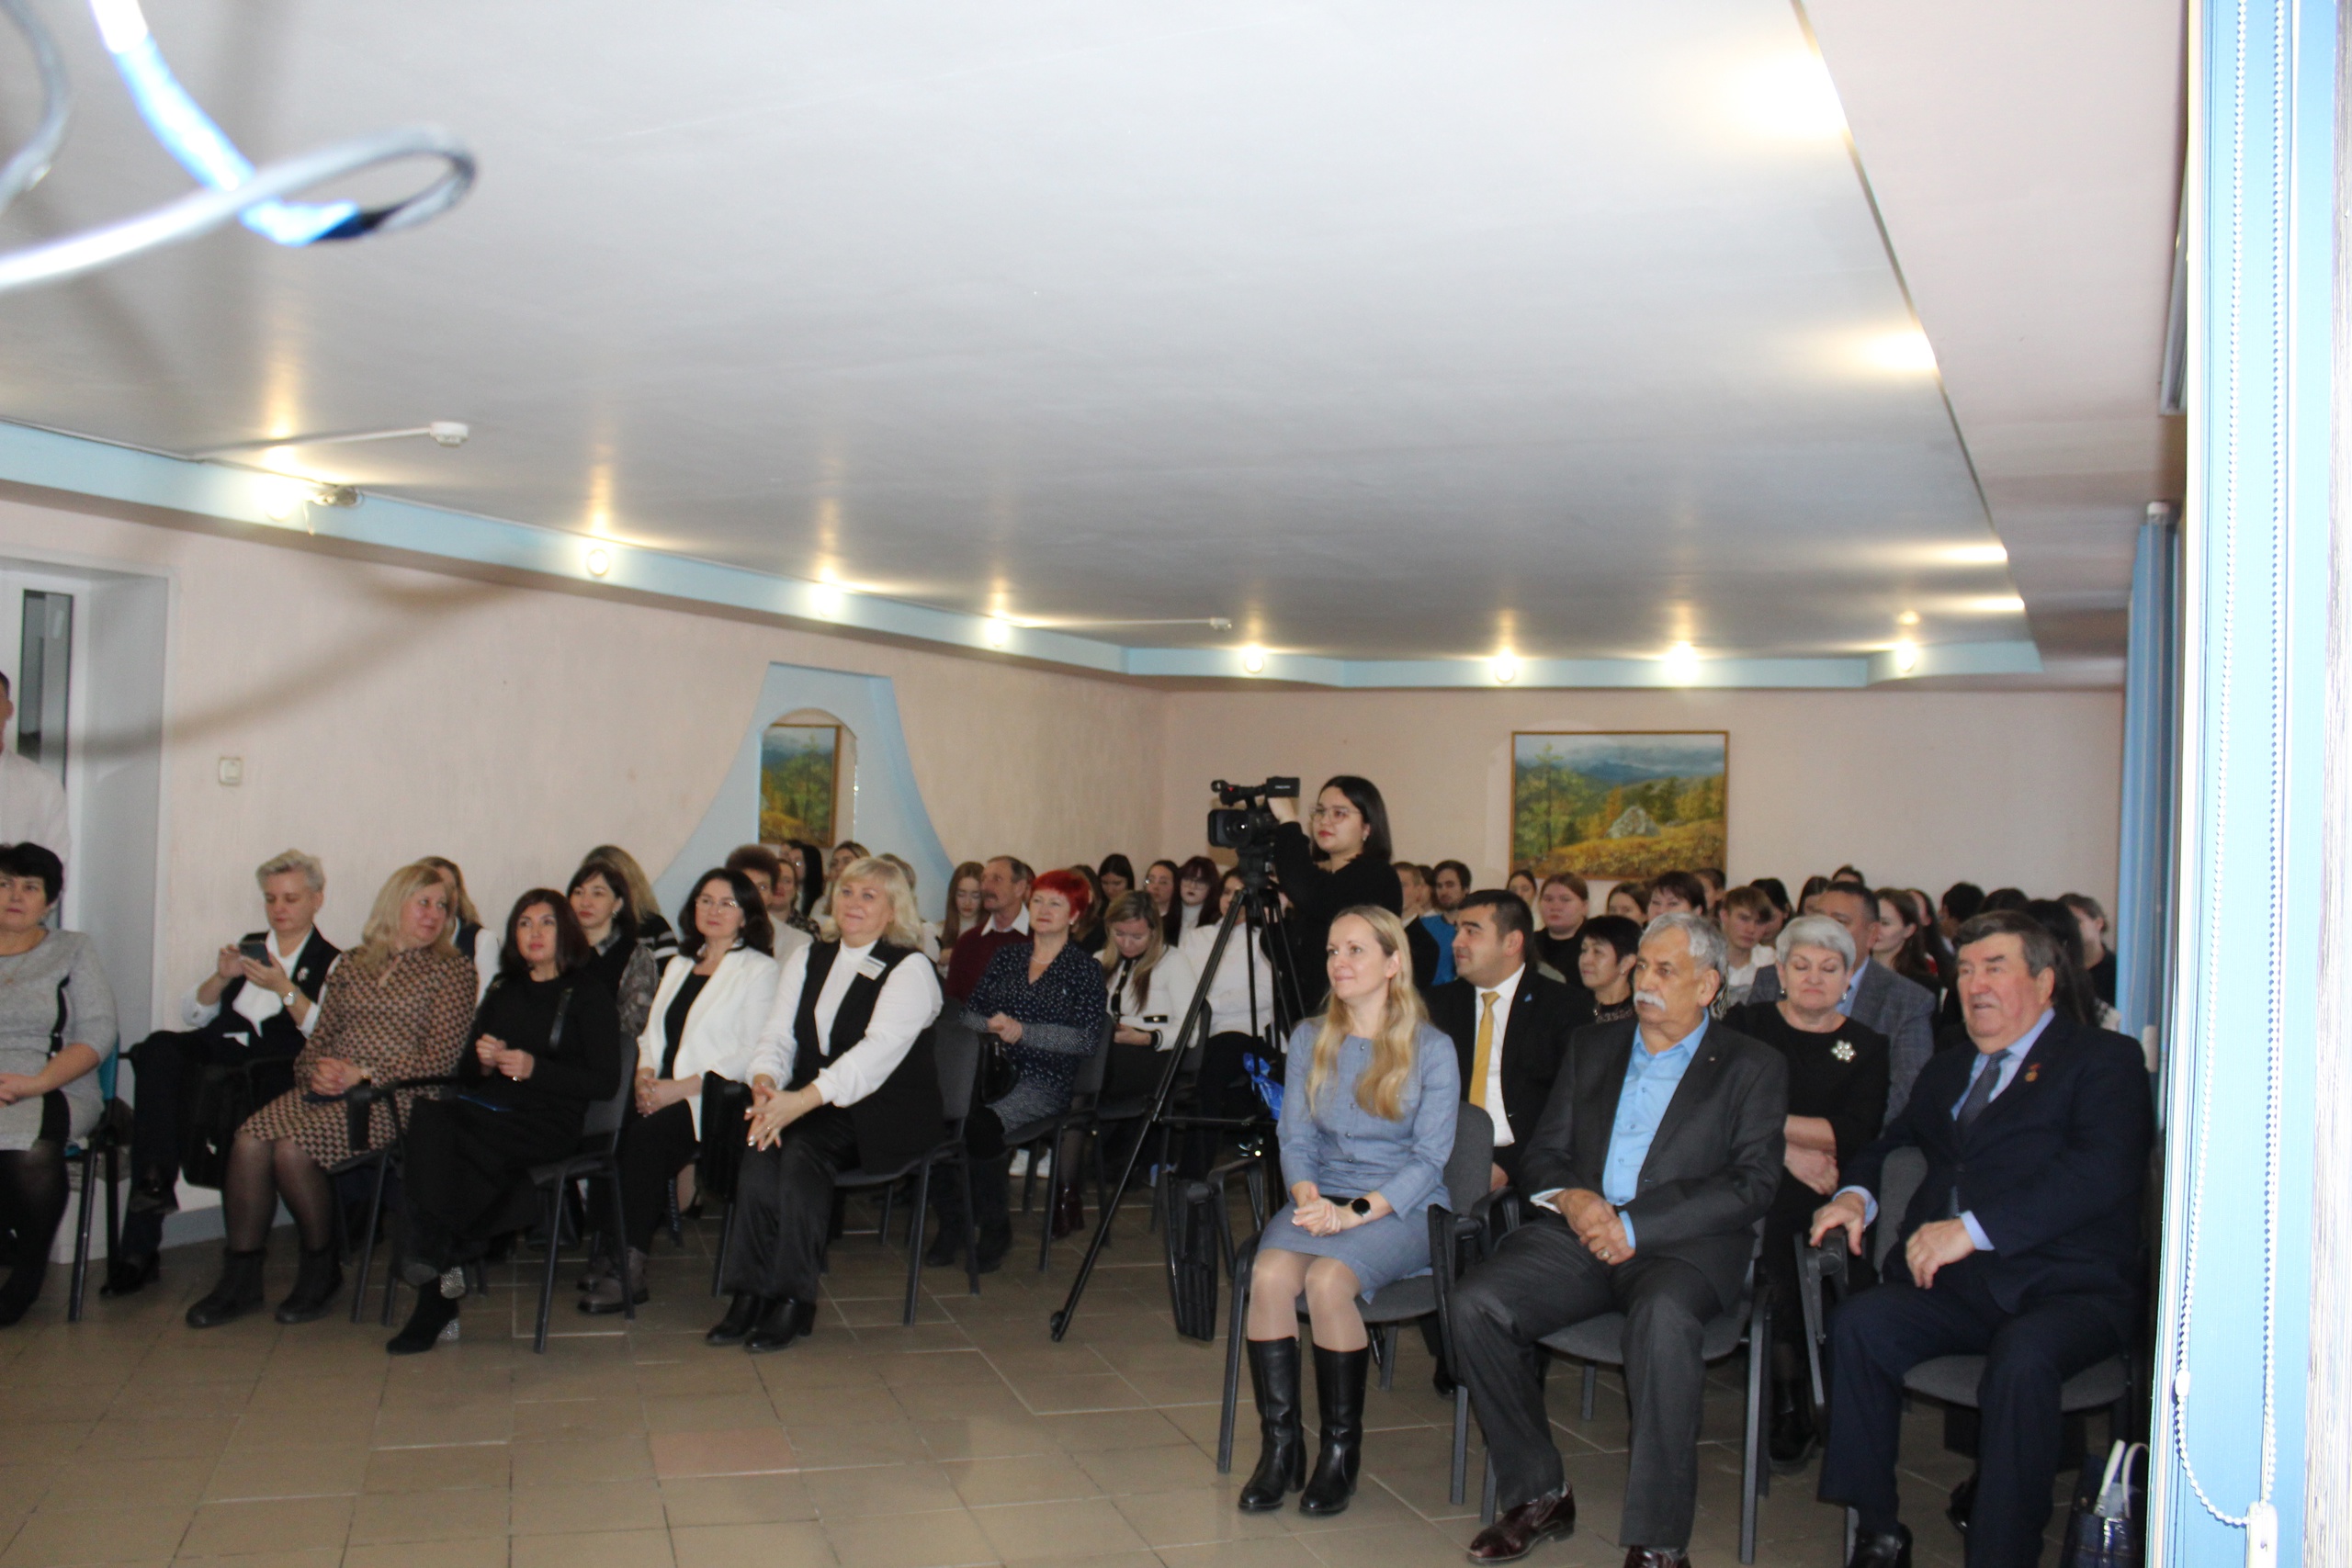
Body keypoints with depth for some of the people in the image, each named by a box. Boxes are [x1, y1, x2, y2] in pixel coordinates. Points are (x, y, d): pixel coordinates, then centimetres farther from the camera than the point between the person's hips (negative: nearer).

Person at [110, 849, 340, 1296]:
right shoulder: (248, 945, 29)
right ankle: (155, 1180, -34)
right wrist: (221, 978, 2)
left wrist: (284, 988, -14)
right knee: (161, 1049, -29)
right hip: (221, 1048, 4)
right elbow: (192, 1014, 21)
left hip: (277, 1066, -4)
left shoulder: (332, 963, 13)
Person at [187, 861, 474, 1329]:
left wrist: (363, 1074, -14)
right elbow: (320, 1036, 20)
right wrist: (317, 1068, -4)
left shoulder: (453, 969, 4)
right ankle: (240, 1277, -9)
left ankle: (322, 1268, -6)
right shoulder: (353, 963, 21)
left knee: (292, 1147, -27)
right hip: (329, 1089, 5)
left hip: (393, 1097, -5)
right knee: (249, 1140, -22)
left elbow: (441, 1057, -6)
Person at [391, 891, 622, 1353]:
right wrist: (480, 1060, 0)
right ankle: (439, 1276, -32)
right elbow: (465, 1072, 24)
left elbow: (604, 1081, -3)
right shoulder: (503, 990, 25)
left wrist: (534, 1069, -14)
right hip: (483, 1105, 5)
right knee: (427, 1119, -32)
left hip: (548, 1120, -5)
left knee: (442, 1143, -33)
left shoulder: (589, 993, 7)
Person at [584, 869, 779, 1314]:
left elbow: (753, 1052, -8)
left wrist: (682, 1087, -16)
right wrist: (645, 1074, -1)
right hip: (663, 1093, 5)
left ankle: (628, 1267, -23)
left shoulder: (759, 970, 2)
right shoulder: (678, 965, 25)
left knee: (646, 1132, -32)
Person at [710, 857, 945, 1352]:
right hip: (813, 1110, 5)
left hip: (886, 1114, -5)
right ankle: (750, 1296, -20)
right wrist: (766, 1081, -17)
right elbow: (778, 1034, 7)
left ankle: (794, 1301, -23)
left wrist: (806, 1098, -32)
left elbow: (880, 1049, -19)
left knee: (802, 1147, -31)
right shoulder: (806, 959, 16)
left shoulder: (910, 969, -5)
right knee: (762, 1150, -26)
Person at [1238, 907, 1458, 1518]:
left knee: (1327, 1279, -32)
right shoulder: (1309, 1040, 11)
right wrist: (1308, 1196, -14)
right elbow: (1295, 1139, 8)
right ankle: (1280, 1446, -15)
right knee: (1270, 1273, -28)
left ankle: (1342, 1450, -13)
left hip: (1402, 1209, -3)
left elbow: (1430, 1159, -8)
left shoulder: (1431, 1049, -2)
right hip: (1321, 1197, 4)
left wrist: (1357, 1211, -21)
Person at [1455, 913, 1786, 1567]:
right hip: (1580, 1232, 4)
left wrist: (1636, 1226, -15)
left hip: (1684, 1243, -4)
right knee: (1476, 1302, -21)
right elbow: (1541, 1152, 18)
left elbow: (1752, 1184, -5)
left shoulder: (1752, 1066, 7)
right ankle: (1537, 1494, -5)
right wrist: (1569, 1198, -7)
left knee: (1663, 1316, -38)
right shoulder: (1593, 1047, 20)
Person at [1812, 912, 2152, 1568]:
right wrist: (1856, 1194, 4)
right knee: (1857, 1322, -22)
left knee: (2022, 1360, -35)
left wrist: (1973, 1229, -19)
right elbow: (1888, 1146, 30)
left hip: (2067, 1290, -5)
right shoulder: (1946, 1072, 25)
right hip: (1958, 1289, 5)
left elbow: (2102, 1170, -12)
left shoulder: (2104, 1059, 4)